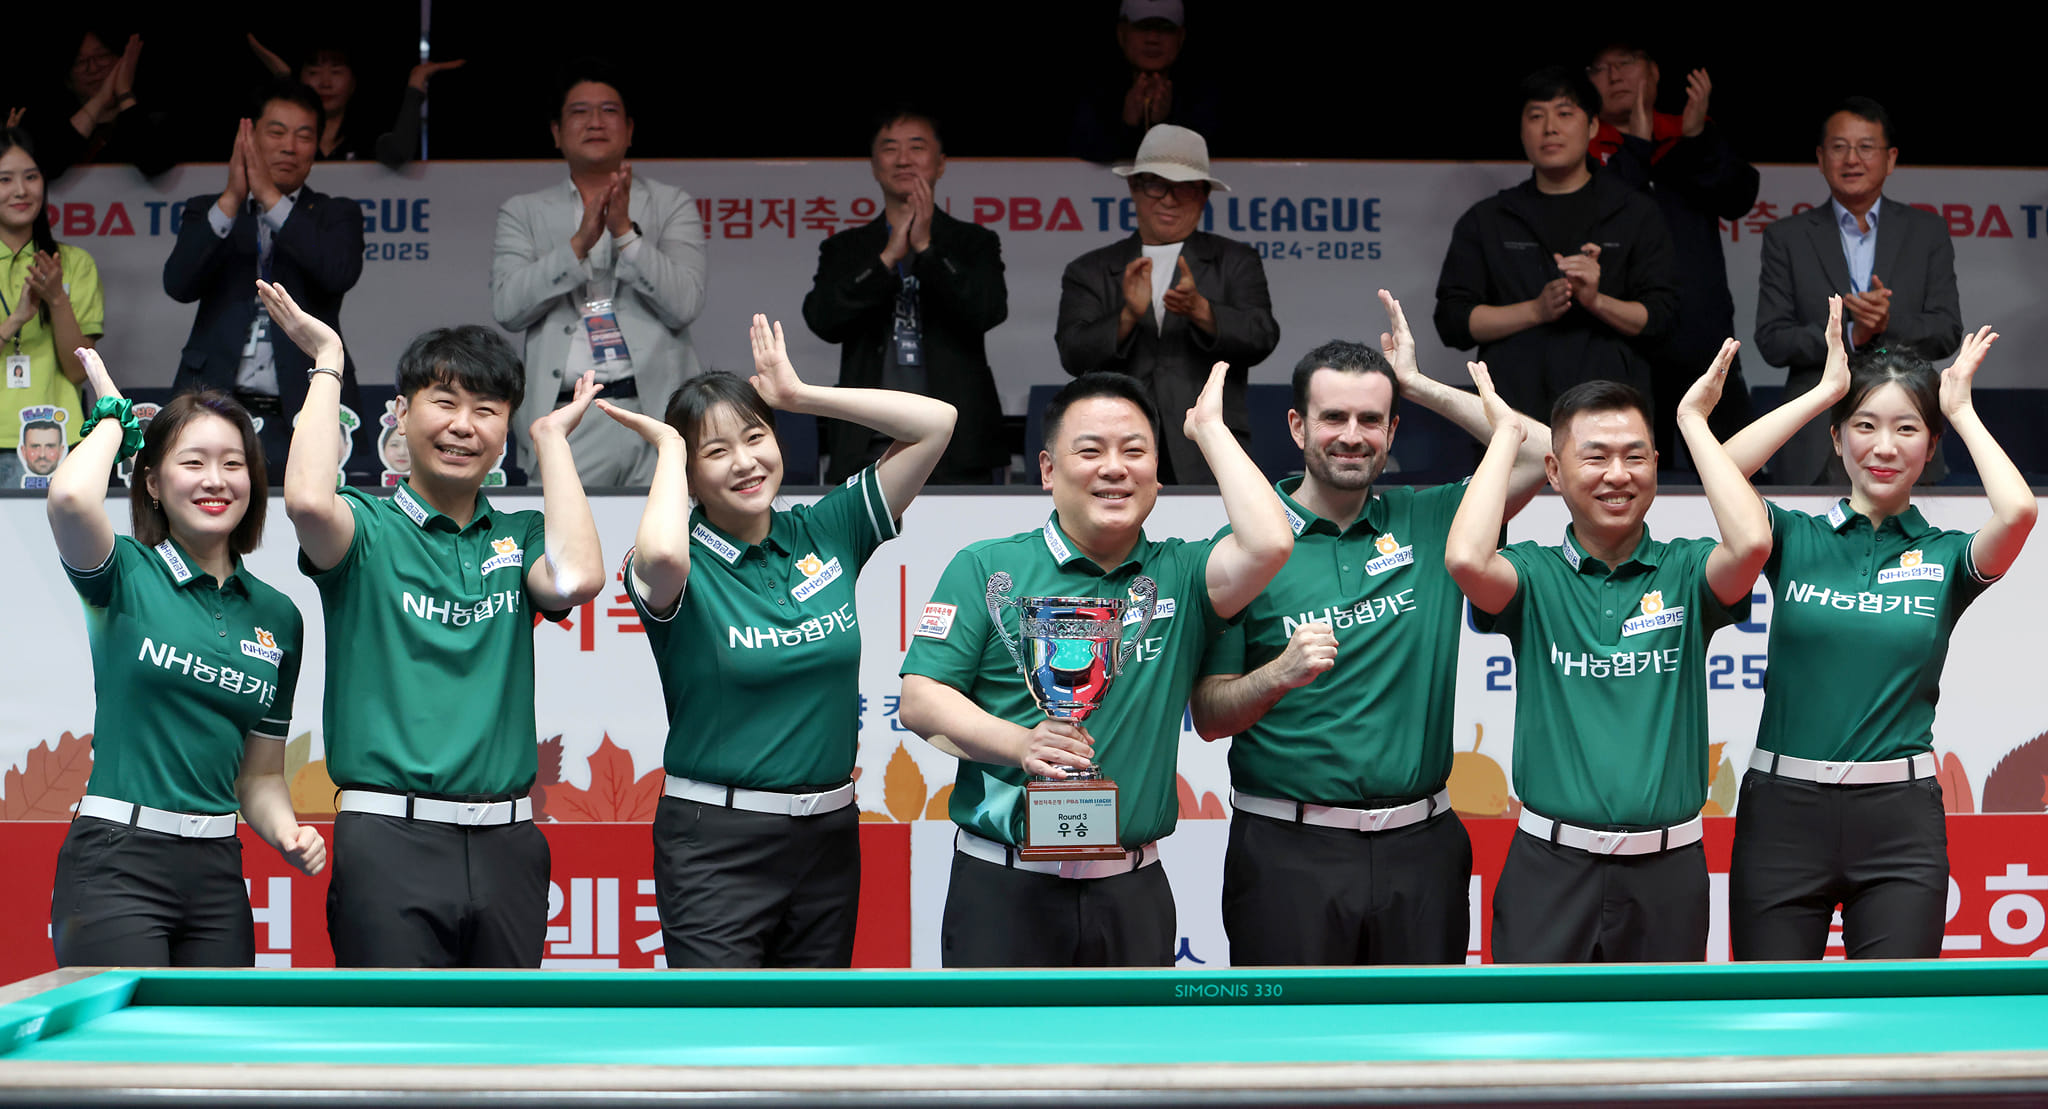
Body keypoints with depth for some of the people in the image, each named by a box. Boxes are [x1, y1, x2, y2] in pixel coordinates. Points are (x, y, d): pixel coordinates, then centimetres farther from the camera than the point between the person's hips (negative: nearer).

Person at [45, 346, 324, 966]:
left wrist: (288, 833, -3)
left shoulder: (277, 616, 14)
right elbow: (71, 497, -24)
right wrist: (113, 416, -4)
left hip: (217, 874, 6)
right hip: (118, 867, -5)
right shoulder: (125, 574, 0)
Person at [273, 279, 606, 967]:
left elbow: (576, 577, -10)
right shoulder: (369, 525, 3)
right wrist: (327, 362, -7)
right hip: (390, 841, -4)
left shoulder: (518, 539, 13)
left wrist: (551, 438, 2)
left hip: (507, 850, 4)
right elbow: (307, 499, -21)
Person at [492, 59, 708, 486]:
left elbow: (684, 305, 1)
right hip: (567, 423, 0)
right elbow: (506, 307, 1)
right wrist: (580, 242, -9)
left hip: (655, 415, 0)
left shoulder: (671, 206, 15)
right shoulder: (523, 213, 17)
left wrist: (625, 231, -8)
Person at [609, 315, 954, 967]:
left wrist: (800, 395, -2)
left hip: (828, 835, 5)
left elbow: (935, 422, 3)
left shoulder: (824, 534, 6)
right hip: (717, 843, -5)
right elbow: (661, 557, -35)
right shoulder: (685, 565, -7)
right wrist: (667, 448, -15)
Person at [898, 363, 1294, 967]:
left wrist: (1208, 427, -2)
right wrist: (1019, 743, -20)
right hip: (1004, 890, -2)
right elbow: (918, 700, -2)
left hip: (1134, 895, 2)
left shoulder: (1178, 574, 8)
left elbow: (1267, 544, -12)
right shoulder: (986, 569, 3)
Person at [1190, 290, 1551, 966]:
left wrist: (1419, 386, 2)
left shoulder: (1426, 523, 10)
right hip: (1290, 852, -3)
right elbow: (1209, 717, -1)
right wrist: (1282, 674, -21)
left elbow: (1543, 454, 0)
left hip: (1418, 851, 3)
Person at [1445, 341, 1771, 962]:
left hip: (1667, 871, 1)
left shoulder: (1684, 574, 3)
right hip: (1549, 868, -1)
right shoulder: (1536, 576, 1)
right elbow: (1467, 559, -20)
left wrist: (1694, 421, -8)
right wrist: (1506, 433, -6)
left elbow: (1751, 543, -19)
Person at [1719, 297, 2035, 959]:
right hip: (1784, 810, 0)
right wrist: (1824, 392, -4)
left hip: (1899, 821, 0)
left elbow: (2017, 511, -15)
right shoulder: (1797, 539, 6)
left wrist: (1961, 409, -1)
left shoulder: (1945, 556, 6)